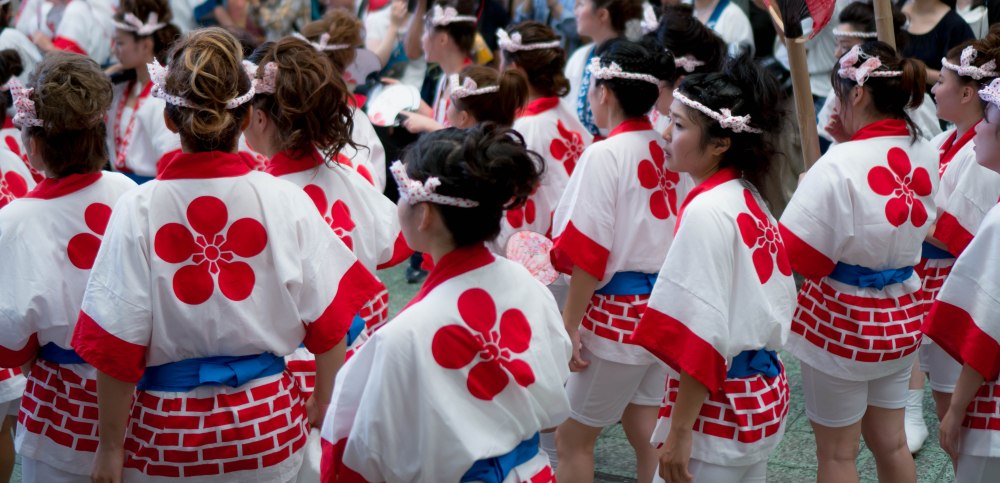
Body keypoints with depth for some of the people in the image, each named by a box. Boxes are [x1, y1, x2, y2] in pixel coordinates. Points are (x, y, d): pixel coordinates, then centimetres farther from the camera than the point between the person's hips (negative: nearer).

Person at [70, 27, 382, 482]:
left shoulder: (137, 211, -15)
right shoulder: (287, 203, -12)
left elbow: (116, 349, -12)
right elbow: (328, 323, -5)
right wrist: (322, 401, 12)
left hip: (168, 432, -1)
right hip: (268, 423, 1)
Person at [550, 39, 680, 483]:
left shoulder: (605, 154, -16)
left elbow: (587, 254, -18)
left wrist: (567, 325, -11)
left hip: (617, 313, -7)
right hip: (664, 306, 7)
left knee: (572, 437, 8)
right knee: (645, 434, 17)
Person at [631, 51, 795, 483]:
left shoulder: (706, 211, -19)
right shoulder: (748, 200, 5)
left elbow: (698, 336, -22)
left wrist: (679, 432, -18)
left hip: (716, 404, -9)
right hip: (764, 393, 9)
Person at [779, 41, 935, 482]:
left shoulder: (840, 164, -24)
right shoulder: (926, 156, -3)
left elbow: (798, 254, -22)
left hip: (841, 319, -6)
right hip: (901, 314, 6)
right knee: (889, 441, 20)